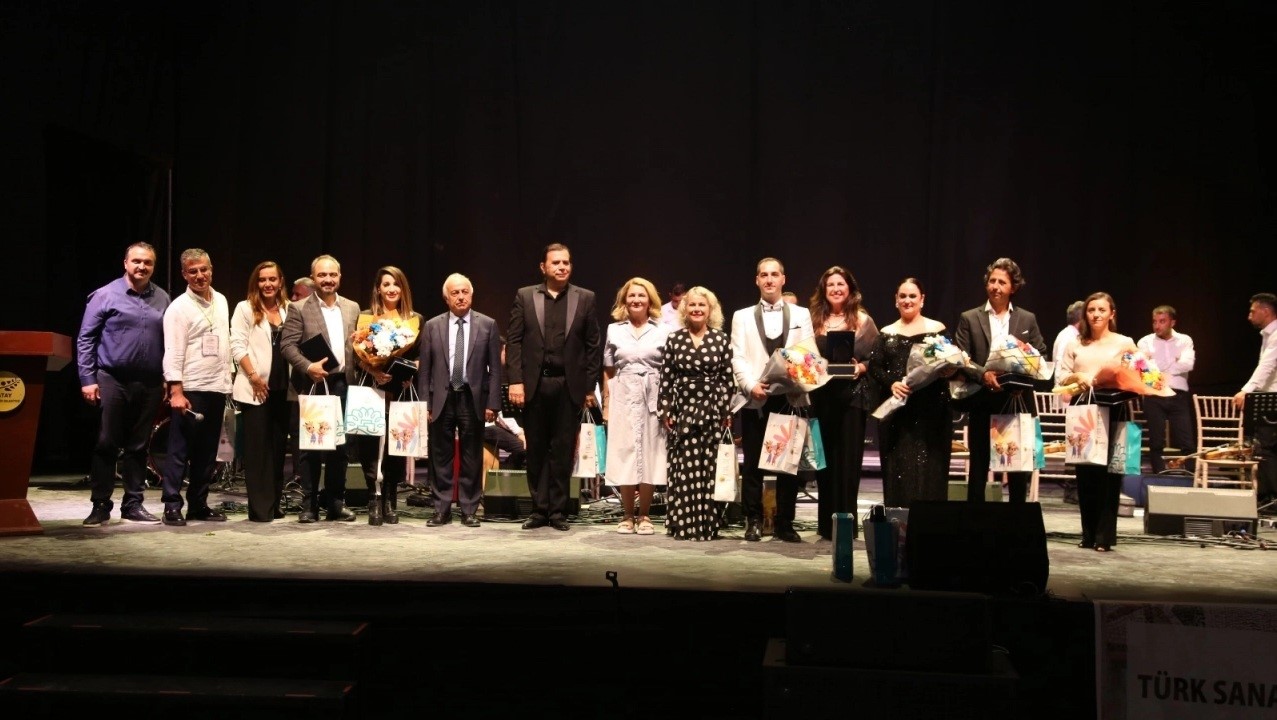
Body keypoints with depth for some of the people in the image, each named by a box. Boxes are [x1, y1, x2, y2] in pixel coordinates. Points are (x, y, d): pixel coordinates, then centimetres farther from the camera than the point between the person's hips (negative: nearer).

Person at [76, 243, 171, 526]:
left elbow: (168, 342, 10)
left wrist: (168, 380, 5)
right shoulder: (105, 295, -2)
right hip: (112, 381, -3)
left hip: (150, 384, 3)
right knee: (106, 445, 1)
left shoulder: (162, 299, 7)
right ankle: (100, 505, 8)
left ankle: (133, 505, 16)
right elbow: (85, 339, -1)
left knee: (138, 447, 9)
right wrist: (88, 380, -7)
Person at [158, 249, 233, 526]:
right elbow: (173, 353, -13)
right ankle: (172, 506, 2)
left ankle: (198, 504, 19)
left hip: (217, 388, 7)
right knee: (180, 450, -3)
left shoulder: (221, 301, 13)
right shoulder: (179, 307, -8)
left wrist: (227, 377, 16)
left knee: (207, 451, 11)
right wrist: (176, 391, -19)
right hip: (190, 389, -7)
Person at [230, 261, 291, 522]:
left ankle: (274, 503, 15)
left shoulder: (288, 310, 12)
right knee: (257, 447, -4)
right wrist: (254, 377, -12)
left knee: (278, 446, 7)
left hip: (282, 388, 4)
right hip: (255, 388, -4)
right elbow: (237, 346, -4)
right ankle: (259, 507, 0)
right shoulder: (245, 308, 3)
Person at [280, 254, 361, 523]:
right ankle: (309, 505, 8)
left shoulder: (352, 308, 13)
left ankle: (336, 503, 17)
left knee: (340, 445, 8)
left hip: (342, 384, 4)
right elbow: (287, 345, -6)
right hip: (313, 385, -4)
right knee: (310, 446, 1)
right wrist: (308, 366, -20)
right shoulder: (300, 309, 0)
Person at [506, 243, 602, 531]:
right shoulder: (525, 296, 6)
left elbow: (593, 345, 4)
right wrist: (515, 381, -7)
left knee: (563, 451, 4)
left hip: (569, 386, 0)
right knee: (536, 450, 7)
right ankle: (539, 510, 15)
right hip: (534, 385, 1)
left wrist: (590, 387, -1)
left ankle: (558, 511, 12)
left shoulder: (585, 298, 6)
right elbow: (514, 341, 2)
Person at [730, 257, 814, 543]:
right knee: (753, 463, 3)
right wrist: (751, 385, -15)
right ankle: (754, 522, 11)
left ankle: (784, 524, 11)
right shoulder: (742, 316, 11)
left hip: (791, 397, 0)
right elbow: (738, 358, 1)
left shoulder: (801, 314, 13)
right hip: (756, 399, 0)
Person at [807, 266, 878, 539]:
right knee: (824, 459, 5)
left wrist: (860, 368, -15)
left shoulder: (863, 321, 5)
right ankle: (826, 524, 13)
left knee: (848, 459, -3)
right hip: (821, 396, 2)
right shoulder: (814, 320, 10)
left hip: (851, 396, -2)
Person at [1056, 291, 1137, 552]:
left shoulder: (1125, 343, 7)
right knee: (1085, 472, 3)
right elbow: (1061, 377, 10)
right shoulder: (1075, 344, 14)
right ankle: (1088, 534, 11)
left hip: (1113, 410, -2)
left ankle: (1105, 536, 0)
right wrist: (1076, 377, -9)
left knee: (1109, 471, -4)